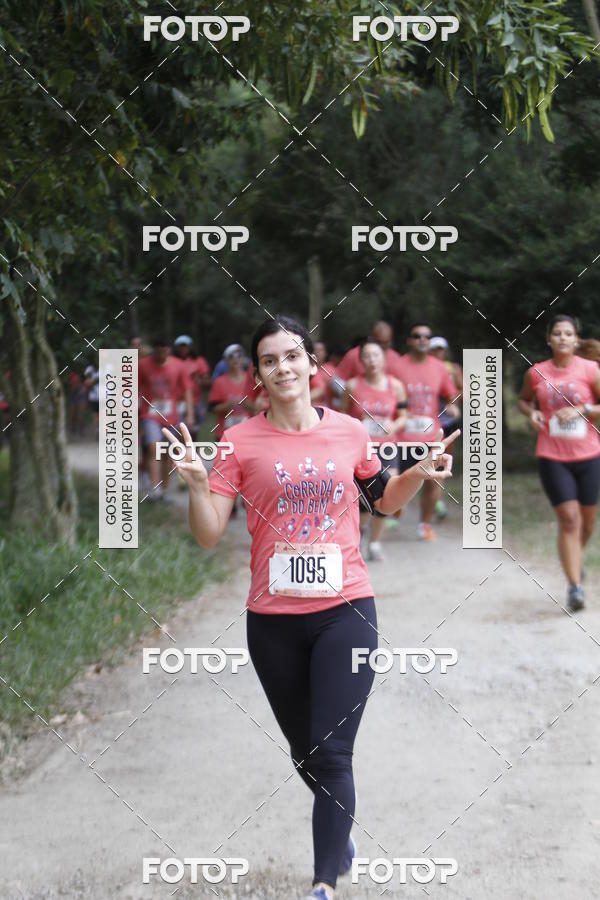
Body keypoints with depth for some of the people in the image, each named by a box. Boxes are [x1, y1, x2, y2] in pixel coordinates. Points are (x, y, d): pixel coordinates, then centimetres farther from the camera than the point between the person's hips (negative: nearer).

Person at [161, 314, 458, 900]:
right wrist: (197, 483, -24)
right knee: (304, 752, 16)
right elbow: (208, 535, -7)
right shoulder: (241, 442, -3)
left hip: (345, 612, -1)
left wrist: (420, 473, 1)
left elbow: (385, 500, 19)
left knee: (331, 754, -10)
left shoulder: (349, 432, 1)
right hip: (273, 620, 1)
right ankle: (339, 827, 43)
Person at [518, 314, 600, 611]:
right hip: (552, 457, -1)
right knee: (568, 519, -10)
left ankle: (576, 558, 44)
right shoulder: (536, 373, 1)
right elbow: (523, 399, 19)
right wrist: (531, 412, -2)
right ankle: (575, 585, -9)